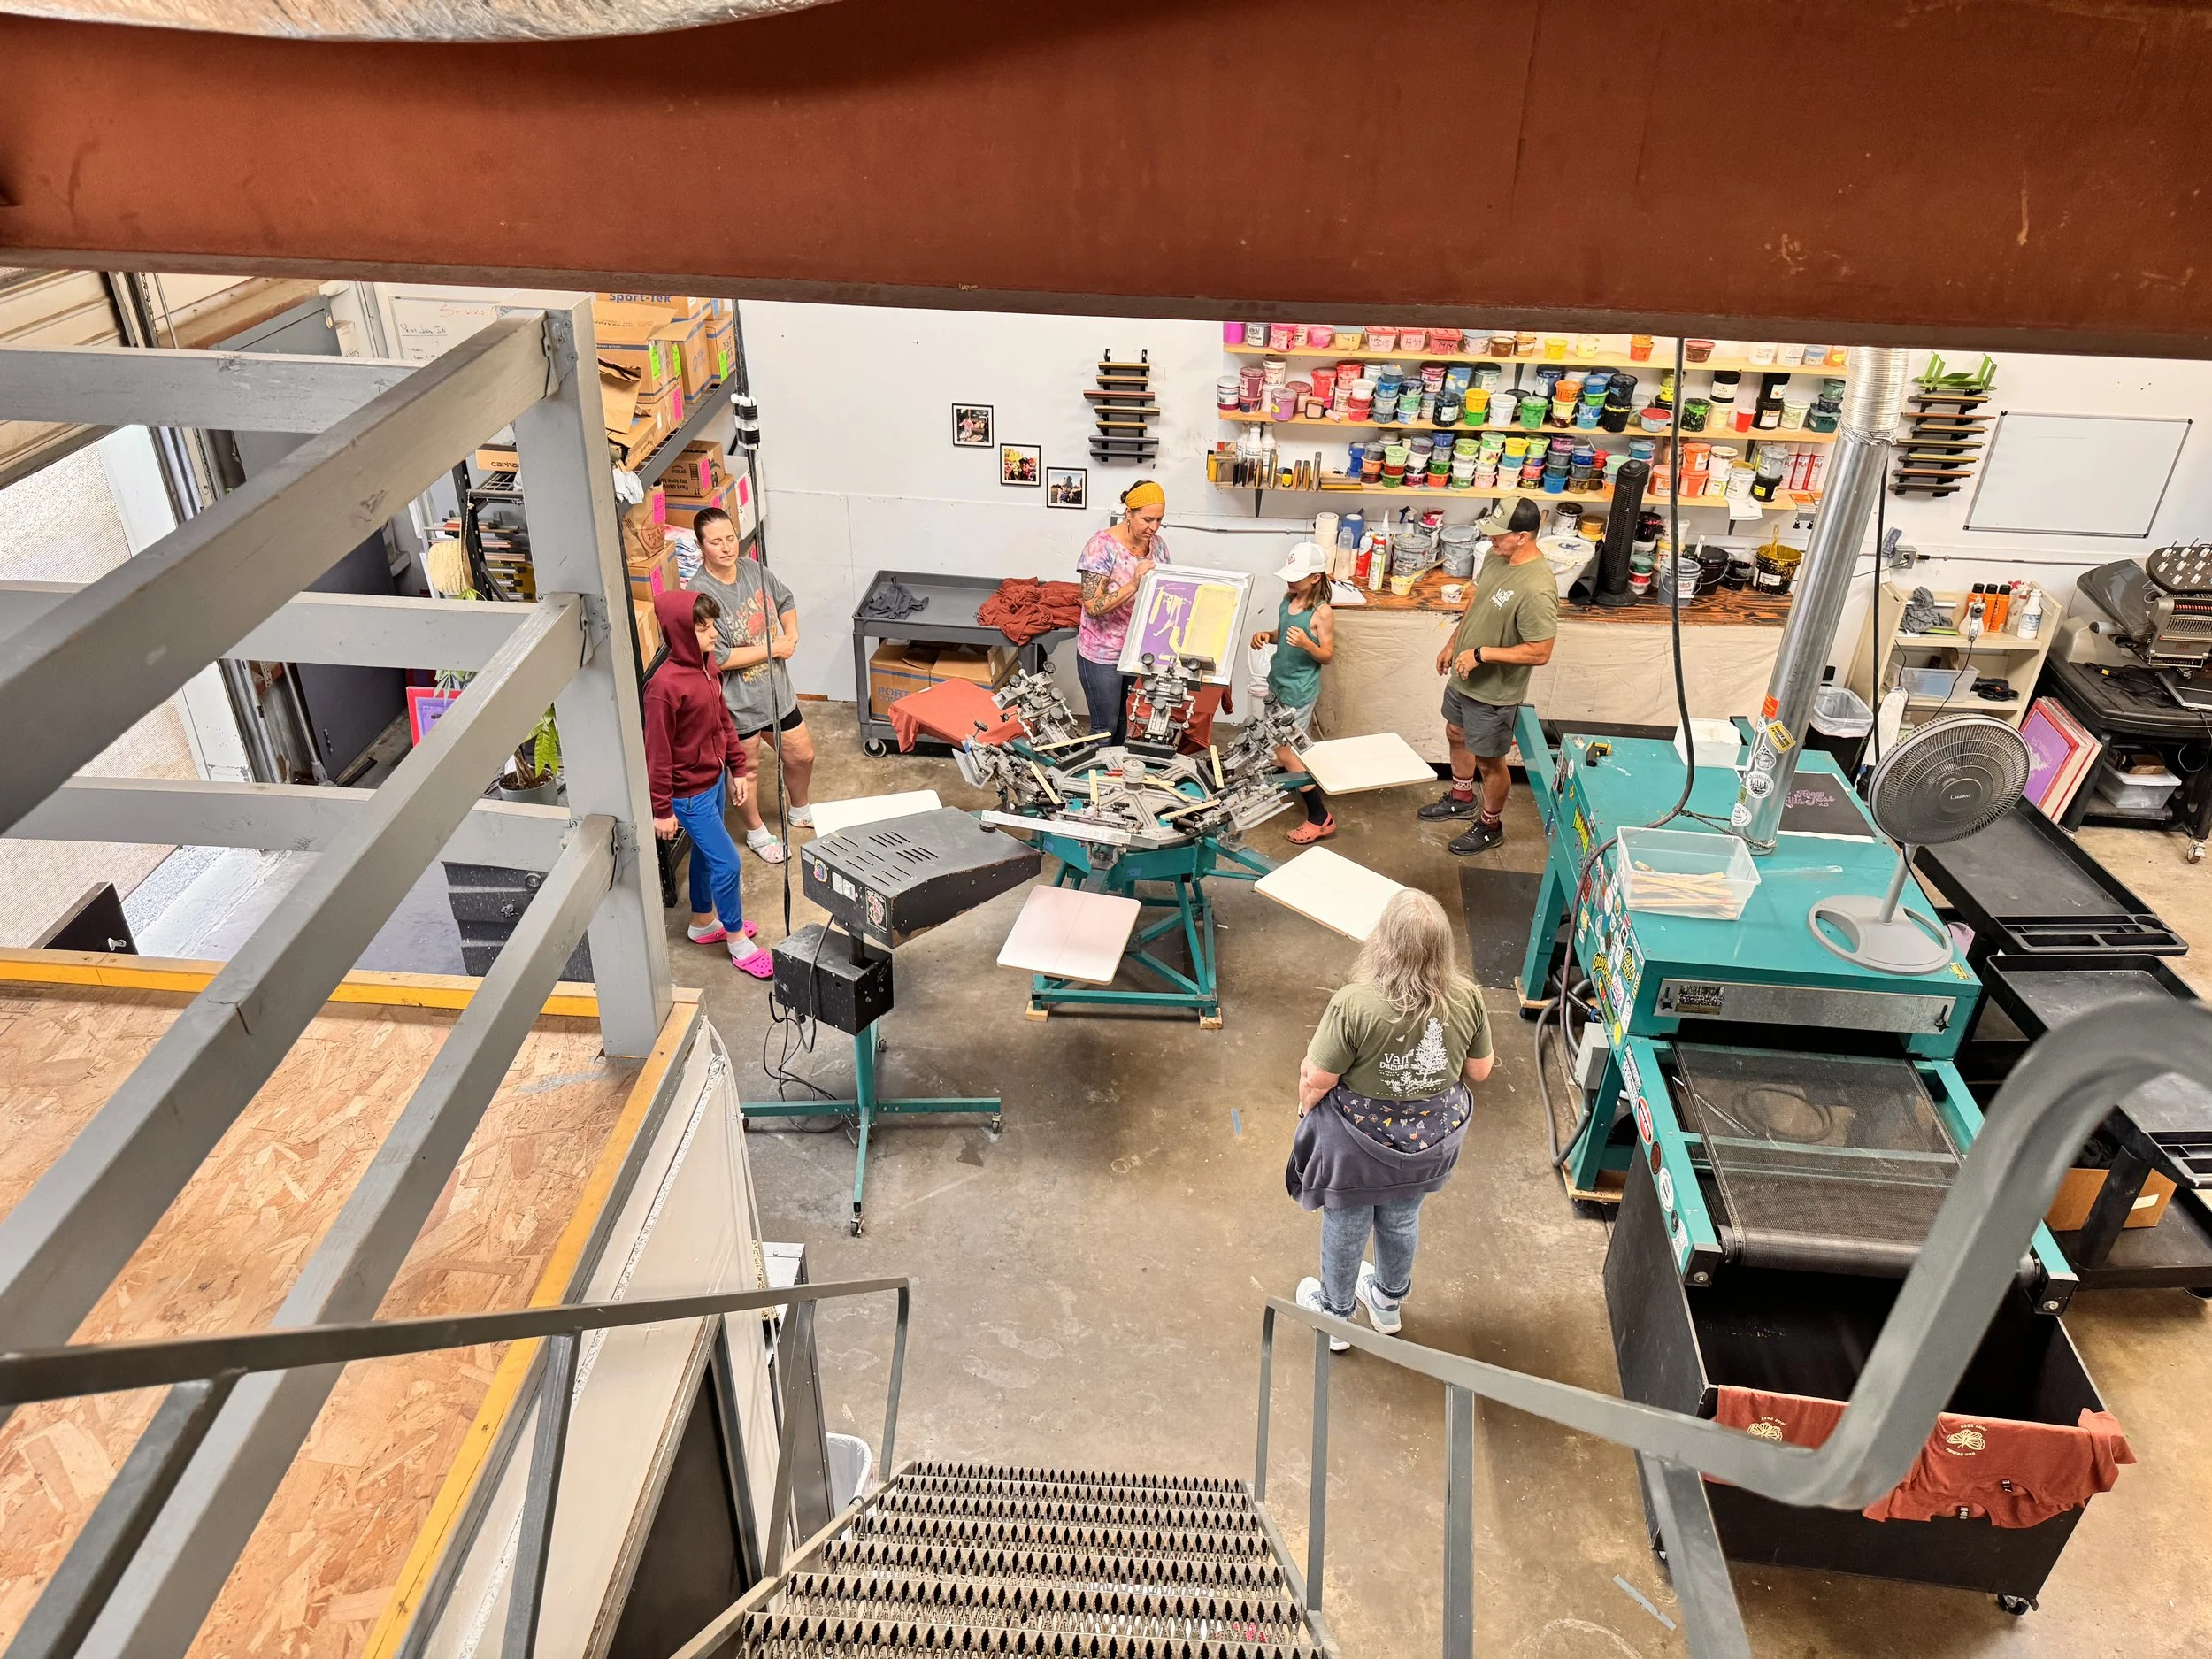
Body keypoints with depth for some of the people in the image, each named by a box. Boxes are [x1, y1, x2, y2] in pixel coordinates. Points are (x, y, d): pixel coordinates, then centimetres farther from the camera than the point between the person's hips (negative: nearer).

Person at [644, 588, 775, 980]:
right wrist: (661, 810, -16)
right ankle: (738, 942, 17)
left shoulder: (705, 665, -2)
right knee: (727, 863, 0)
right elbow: (657, 753, -22)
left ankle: (703, 923, 43)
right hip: (689, 792, -9)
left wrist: (737, 768, 14)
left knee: (706, 854, 24)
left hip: (713, 779, 9)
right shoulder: (666, 685, -28)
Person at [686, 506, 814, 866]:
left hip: (775, 689, 7)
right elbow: (718, 658, -28)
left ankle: (799, 811, 50)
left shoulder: (754, 570, -5)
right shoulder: (700, 594, -26)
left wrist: (791, 633, -6)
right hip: (737, 700, -6)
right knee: (747, 768, 15)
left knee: (802, 754, 21)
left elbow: (785, 602, 15)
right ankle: (756, 832, 40)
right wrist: (774, 648, -22)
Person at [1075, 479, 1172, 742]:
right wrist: (1134, 585, -35)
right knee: (1106, 726, 4)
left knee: (1128, 721, 17)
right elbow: (1092, 606, -25)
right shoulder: (1102, 546, -20)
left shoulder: (1158, 545, -1)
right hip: (1103, 654, -6)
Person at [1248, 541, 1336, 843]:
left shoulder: (1322, 612, -19)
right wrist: (1266, 636, -3)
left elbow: (1328, 657, -14)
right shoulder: (1289, 599, 2)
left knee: (1286, 753, -5)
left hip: (1299, 690, -7)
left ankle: (1320, 817, 3)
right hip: (1279, 682, 7)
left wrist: (1307, 644, -32)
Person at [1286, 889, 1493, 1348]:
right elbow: (1479, 1070, -5)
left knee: (1345, 1230, 23)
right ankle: (1388, 1302, 55)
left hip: (1358, 1144, -4)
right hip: (1429, 1142, 4)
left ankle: (1335, 1314, 47)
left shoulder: (1354, 1005, -33)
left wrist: (1305, 1106, 0)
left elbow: (1317, 1080, -22)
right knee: (1402, 1221, 30)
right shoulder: (1468, 999, -20)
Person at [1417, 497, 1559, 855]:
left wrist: (1481, 654, -28)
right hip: (1464, 676, 9)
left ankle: (1490, 826, 34)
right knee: (1456, 735, 28)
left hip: (1494, 691, -9)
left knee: (1489, 760, 11)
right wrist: (1453, 643, 14)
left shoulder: (1537, 589, -33)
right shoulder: (1496, 557, -6)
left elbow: (1540, 653, -30)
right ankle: (1462, 799, 53)